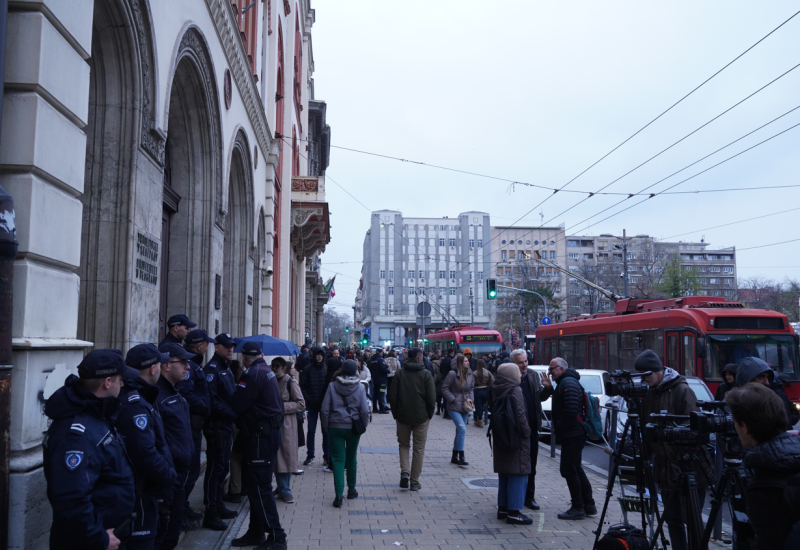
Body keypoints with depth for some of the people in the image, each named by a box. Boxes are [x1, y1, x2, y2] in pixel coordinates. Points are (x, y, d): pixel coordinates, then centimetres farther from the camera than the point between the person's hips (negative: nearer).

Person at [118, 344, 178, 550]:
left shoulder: (134, 397, 9)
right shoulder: (135, 404, -23)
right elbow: (145, 454, -29)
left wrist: (167, 474, 8)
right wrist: (169, 476, -16)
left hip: (137, 486, 10)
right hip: (141, 489, -10)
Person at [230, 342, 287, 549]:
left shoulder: (253, 374, -16)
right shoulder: (267, 371, 13)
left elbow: (236, 405, -18)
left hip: (261, 436, -10)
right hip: (270, 431, 10)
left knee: (260, 487, -5)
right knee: (257, 485, 17)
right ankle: (256, 532, 26)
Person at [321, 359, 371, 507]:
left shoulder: (332, 386, -4)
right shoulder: (360, 387, -6)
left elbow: (325, 409, -4)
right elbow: (364, 410, -8)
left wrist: (327, 426, 6)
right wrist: (363, 425, 7)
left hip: (335, 427, 0)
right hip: (353, 428, 1)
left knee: (338, 460, 2)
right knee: (351, 458, 17)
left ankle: (338, 495, -6)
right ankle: (351, 490, 30)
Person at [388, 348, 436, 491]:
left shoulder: (400, 373, -2)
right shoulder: (426, 374, -6)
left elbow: (392, 396, -2)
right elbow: (431, 398, -8)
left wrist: (396, 414, 9)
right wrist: (429, 414, 6)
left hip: (403, 416, 1)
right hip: (421, 417, -1)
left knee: (404, 444, 18)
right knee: (419, 449, 8)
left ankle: (405, 472, -2)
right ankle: (414, 481, 11)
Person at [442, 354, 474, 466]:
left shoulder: (470, 374, 4)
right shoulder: (453, 374, -14)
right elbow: (444, 388, -10)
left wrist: (470, 399, 1)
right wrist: (453, 399, -14)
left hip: (465, 406, 7)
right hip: (454, 407, -7)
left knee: (460, 431, 12)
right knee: (462, 429, -16)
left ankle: (454, 457, 23)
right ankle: (461, 457, -9)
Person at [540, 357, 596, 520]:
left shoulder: (568, 384, -16)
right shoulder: (565, 382, 18)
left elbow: (571, 411, -25)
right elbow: (560, 407, 21)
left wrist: (560, 427, -13)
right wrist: (549, 388, 10)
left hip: (572, 435, -11)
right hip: (572, 434, 11)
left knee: (569, 470, -5)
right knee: (576, 469, 16)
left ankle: (578, 508, 2)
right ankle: (589, 505, 22)